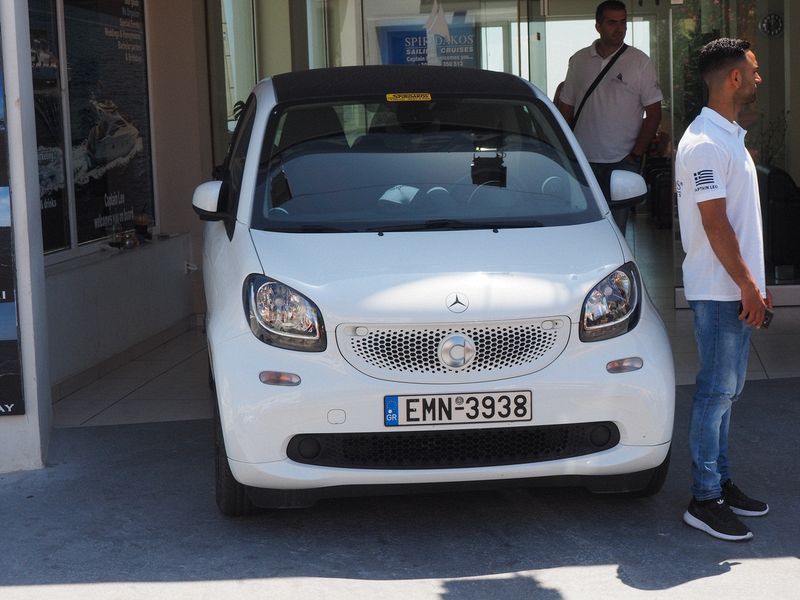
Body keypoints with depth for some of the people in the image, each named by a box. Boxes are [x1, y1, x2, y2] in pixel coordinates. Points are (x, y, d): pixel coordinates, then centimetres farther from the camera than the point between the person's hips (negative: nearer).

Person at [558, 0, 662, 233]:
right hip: (584, 160, 2)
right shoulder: (579, 61, 9)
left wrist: (636, 154, -7)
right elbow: (566, 108, 14)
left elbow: (654, 112, 0)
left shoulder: (640, 62, 1)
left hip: (622, 161, -2)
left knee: (617, 223, -2)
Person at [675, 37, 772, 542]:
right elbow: (715, 225, -21)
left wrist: (755, 283, 18)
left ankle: (722, 482, 24)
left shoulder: (731, 137, 15)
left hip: (737, 288, 10)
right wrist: (748, 287, -19)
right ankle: (705, 500, 2)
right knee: (716, 391, -4)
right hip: (719, 291, -10)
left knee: (727, 389, 15)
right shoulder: (705, 144, -17)